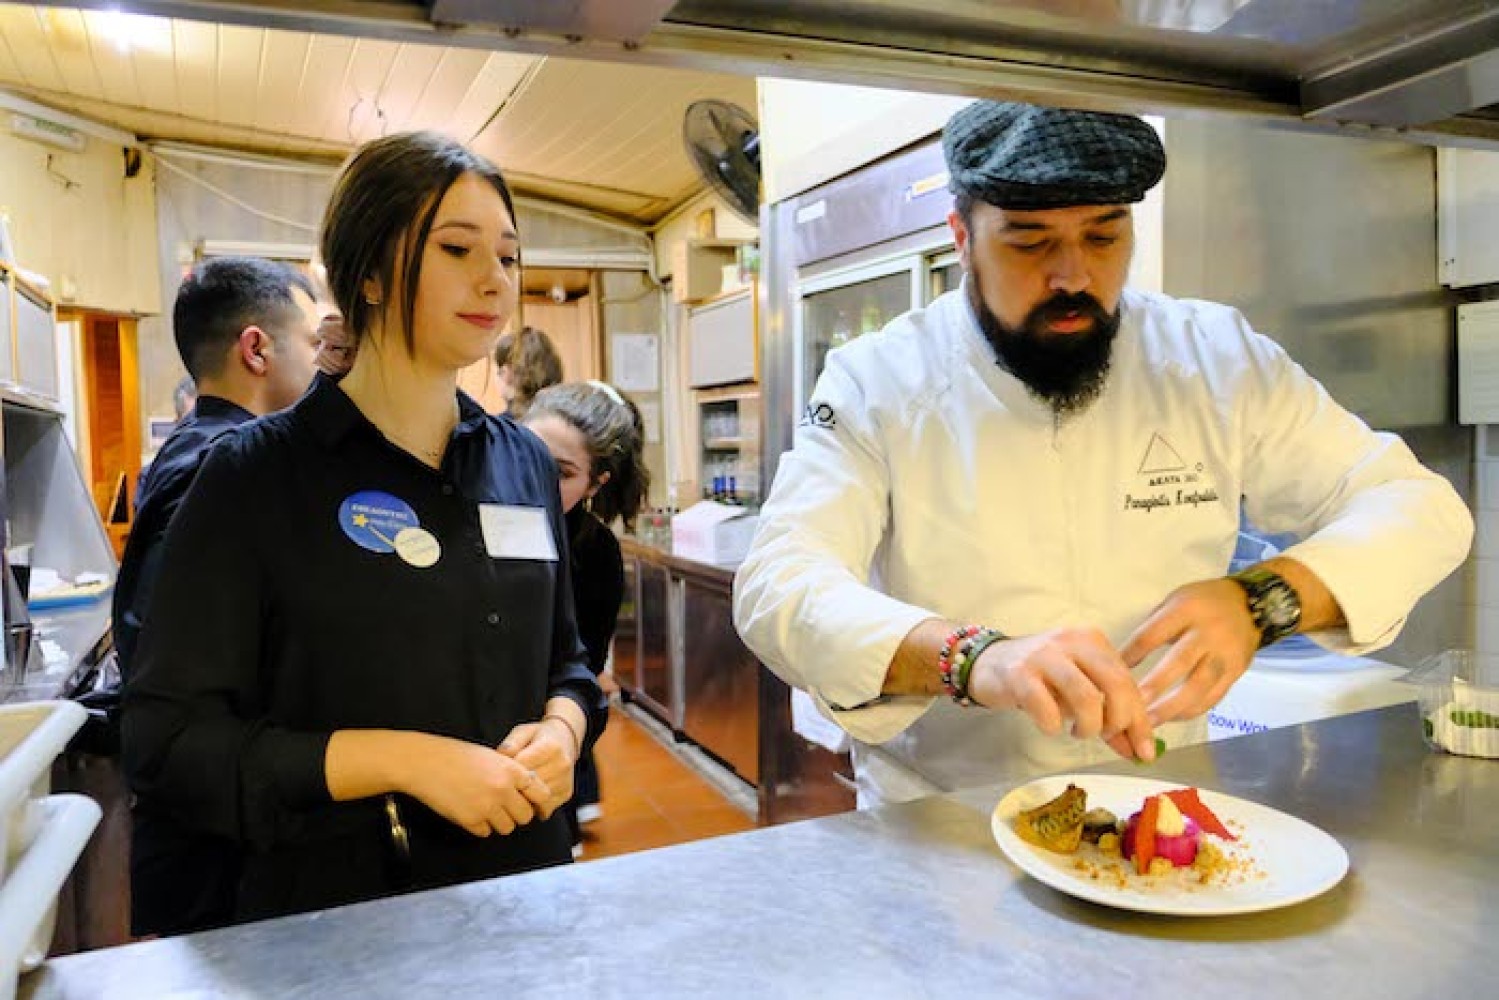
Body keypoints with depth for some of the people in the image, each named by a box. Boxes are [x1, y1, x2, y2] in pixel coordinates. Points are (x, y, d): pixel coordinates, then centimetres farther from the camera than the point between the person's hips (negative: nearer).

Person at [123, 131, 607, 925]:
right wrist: (405, 760, -23)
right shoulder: (256, 474, -12)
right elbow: (168, 742, -14)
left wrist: (561, 730, -11)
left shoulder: (525, 463, 2)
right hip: (334, 913, -4)